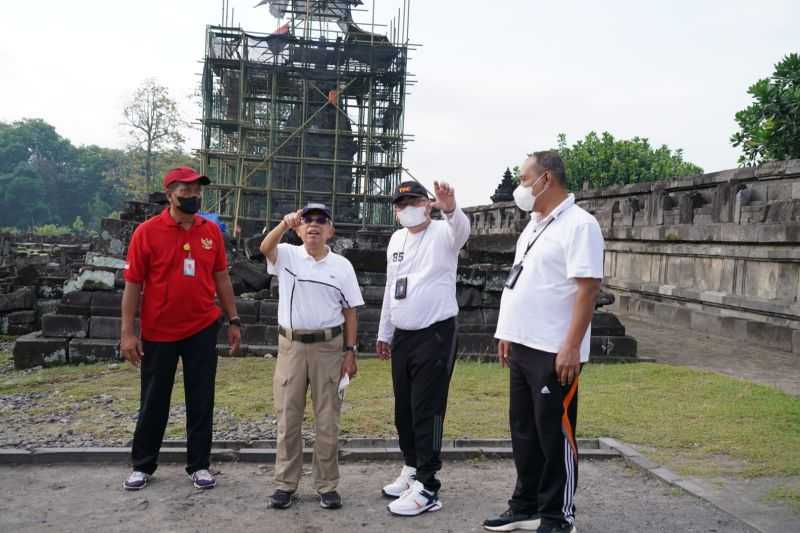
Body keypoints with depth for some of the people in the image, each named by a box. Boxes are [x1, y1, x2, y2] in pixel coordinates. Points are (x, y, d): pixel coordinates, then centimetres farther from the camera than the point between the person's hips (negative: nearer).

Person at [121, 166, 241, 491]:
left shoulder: (211, 231, 1)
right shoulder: (147, 232, -9)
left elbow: (221, 278, 8)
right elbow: (133, 284, -7)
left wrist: (233, 321, 6)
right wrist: (128, 332, -10)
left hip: (202, 329, 2)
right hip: (158, 333, -2)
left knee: (201, 401, 8)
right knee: (153, 402, 11)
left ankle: (199, 465, 22)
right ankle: (142, 465, 27)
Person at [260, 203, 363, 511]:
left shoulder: (342, 266, 3)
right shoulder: (287, 256, 2)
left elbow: (350, 312, 4)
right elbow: (265, 248, -21)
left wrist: (350, 352, 0)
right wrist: (285, 223, -36)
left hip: (328, 346, 0)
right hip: (290, 345, 0)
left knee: (327, 420, 6)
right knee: (288, 417, 7)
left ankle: (327, 485, 17)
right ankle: (285, 483, 19)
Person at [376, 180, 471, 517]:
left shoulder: (443, 233, -7)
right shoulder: (396, 239, 13)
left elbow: (462, 229, -33)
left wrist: (450, 210, -55)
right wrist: (384, 333, 20)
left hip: (435, 335, -7)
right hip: (402, 337, 7)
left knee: (426, 412, -6)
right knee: (403, 411, 15)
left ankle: (427, 488, 2)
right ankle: (413, 470, 32)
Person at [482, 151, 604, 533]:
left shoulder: (578, 225, -12)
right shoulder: (533, 225, 15)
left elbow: (588, 288, -19)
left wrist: (572, 346, -23)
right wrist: (508, 334, 18)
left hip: (555, 352, -9)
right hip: (523, 347, 9)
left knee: (555, 436, 2)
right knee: (524, 431, 15)